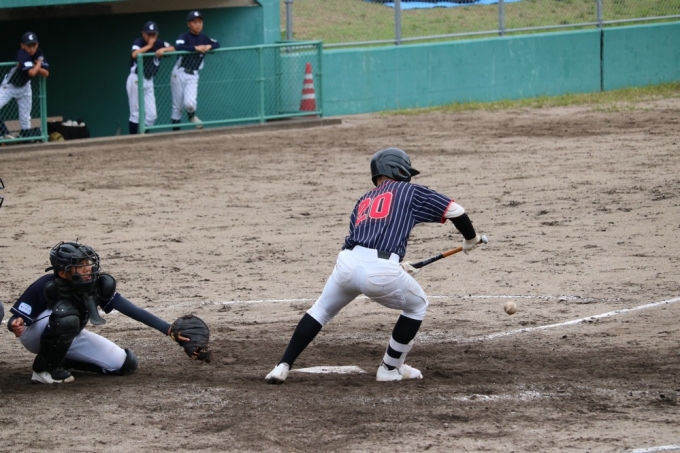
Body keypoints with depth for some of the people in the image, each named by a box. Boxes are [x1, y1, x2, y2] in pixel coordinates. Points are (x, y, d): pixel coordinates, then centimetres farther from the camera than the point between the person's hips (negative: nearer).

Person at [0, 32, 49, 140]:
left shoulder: (38, 53, -15)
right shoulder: (22, 55, -34)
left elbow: (46, 74, -14)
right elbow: (32, 72, -46)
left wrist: (36, 67, -32)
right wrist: (39, 63, -26)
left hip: (24, 86, 5)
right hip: (9, 86, -5)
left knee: (25, 115, 7)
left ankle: (26, 134, 21)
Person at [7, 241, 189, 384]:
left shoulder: (98, 286, -21)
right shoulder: (47, 286, -33)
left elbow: (133, 312, -23)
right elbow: (17, 317, -26)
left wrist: (169, 330, -30)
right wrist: (15, 325, -51)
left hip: (69, 338, 6)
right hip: (36, 336, -6)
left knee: (125, 364, -5)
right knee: (65, 315, -39)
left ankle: (60, 359, 8)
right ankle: (45, 368, -16)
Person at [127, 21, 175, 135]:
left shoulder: (158, 43, 5)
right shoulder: (139, 42, -10)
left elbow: (172, 48, 5)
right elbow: (134, 54, -29)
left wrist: (163, 49, -14)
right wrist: (149, 46, -23)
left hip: (149, 81, 6)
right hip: (136, 80, -6)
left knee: (151, 115, 2)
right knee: (136, 113, -3)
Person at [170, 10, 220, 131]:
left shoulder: (204, 38, 7)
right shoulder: (184, 37, -8)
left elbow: (217, 45, 9)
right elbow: (178, 47, -26)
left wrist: (209, 46, -11)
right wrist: (195, 48, -31)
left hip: (193, 75, 2)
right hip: (180, 73, -2)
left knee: (189, 103, -18)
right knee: (177, 106, 3)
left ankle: (192, 116, 16)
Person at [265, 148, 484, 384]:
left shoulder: (364, 201, 31)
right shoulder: (409, 192, 18)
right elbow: (454, 210, 16)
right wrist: (470, 239, 35)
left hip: (348, 264, 4)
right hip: (382, 273, -4)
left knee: (321, 310, 27)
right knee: (417, 306, 25)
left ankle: (283, 367, 14)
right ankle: (390, 368, 26)